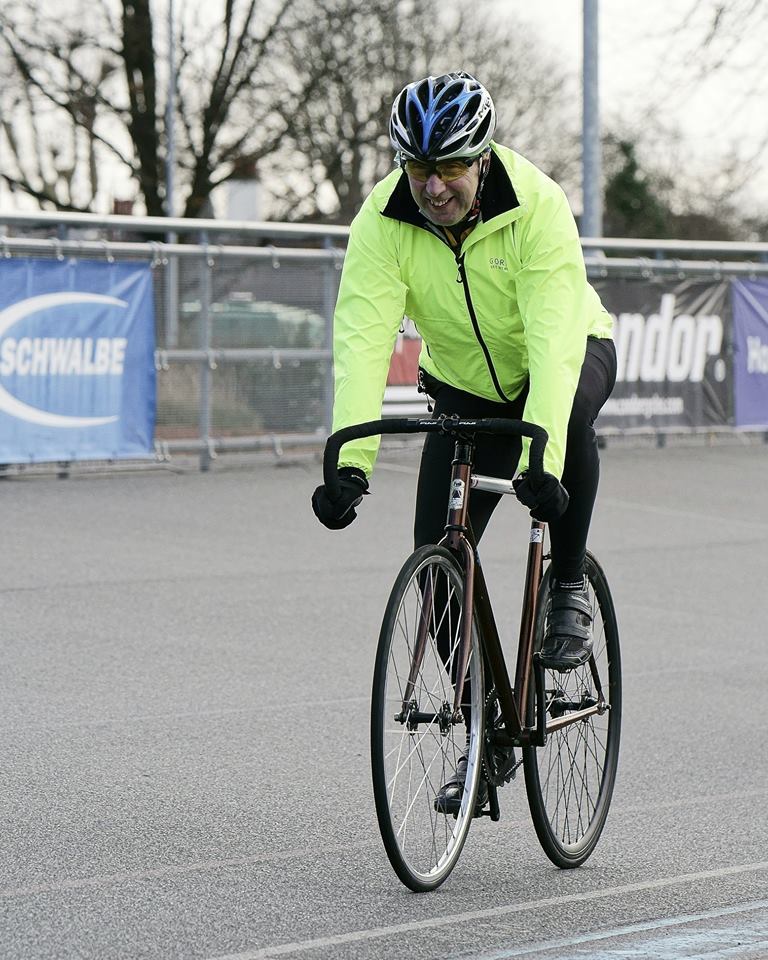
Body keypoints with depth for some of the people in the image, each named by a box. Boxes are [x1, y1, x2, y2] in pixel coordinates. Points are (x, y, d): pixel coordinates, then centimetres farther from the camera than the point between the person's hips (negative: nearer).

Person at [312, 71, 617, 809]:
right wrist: (350, 463, -45)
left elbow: (554, 341, -41)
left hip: (570, 358, -3)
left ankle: (569, 588, -16)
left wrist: (541, 460, -53)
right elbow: (362, 342, -32)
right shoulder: (382, 221, -24)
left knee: (570, 412, -39)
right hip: (465, 386, 3)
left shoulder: (537, 207, -31)